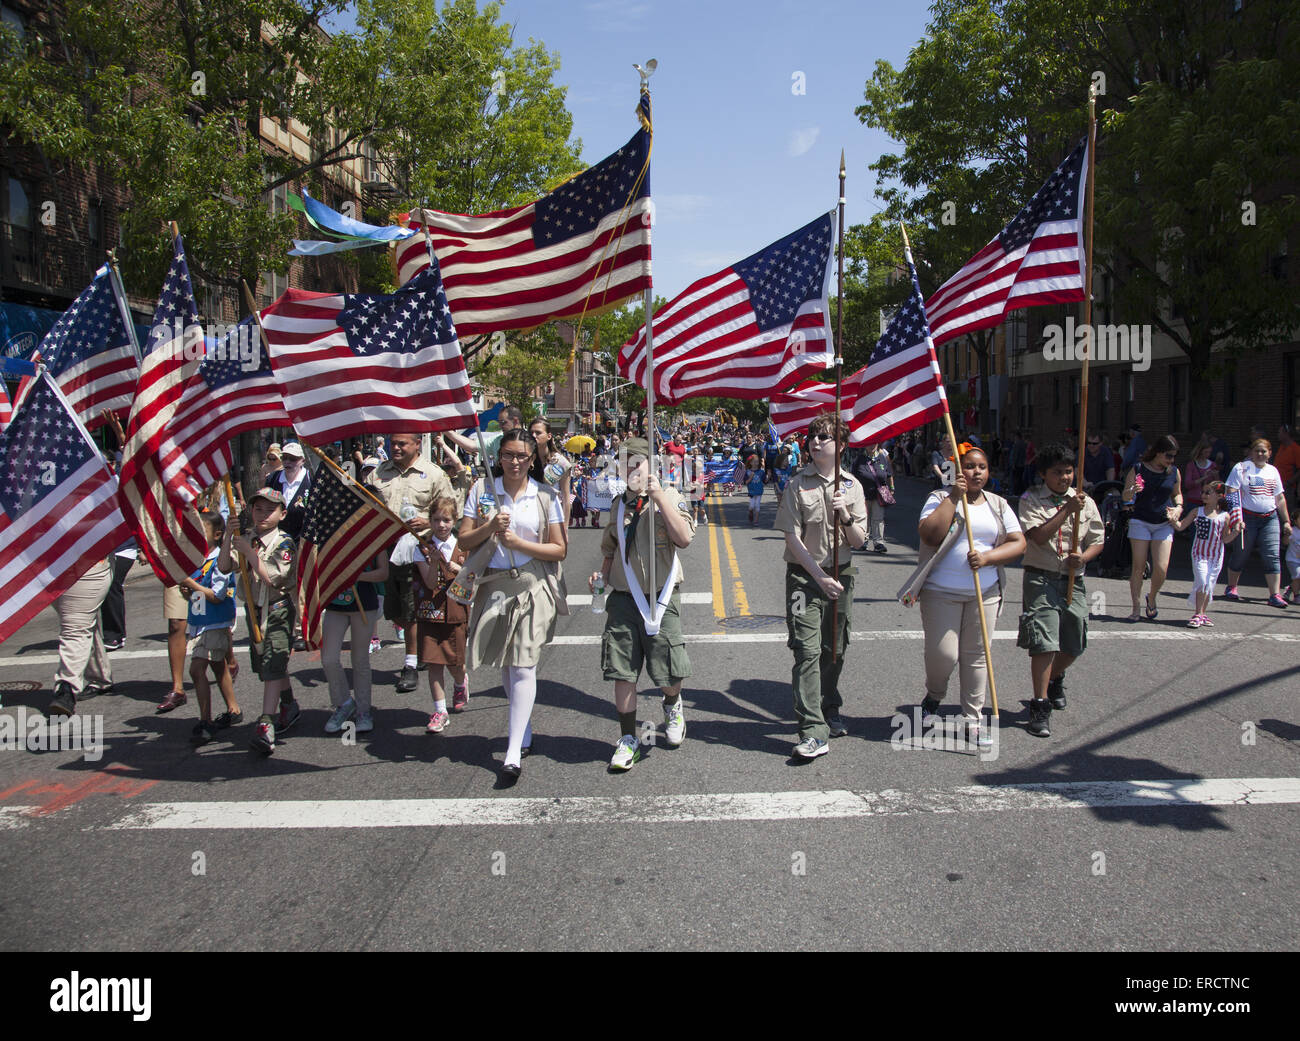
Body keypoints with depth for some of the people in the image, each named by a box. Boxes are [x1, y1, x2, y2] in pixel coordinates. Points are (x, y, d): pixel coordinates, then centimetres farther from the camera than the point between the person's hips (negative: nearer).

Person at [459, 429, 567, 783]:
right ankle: (524, 729, 33)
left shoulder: (545, 496, 0)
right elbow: (465, 540, 4)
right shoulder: (482, 489, 5)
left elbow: (560, 550, -1)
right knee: (505, 663, 13)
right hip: (493, 585, 3)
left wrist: (519, 543, -13)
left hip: (532, 586, -3)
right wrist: (489, 528, -15)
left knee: (523, 666, -10)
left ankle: (514, 752, -10)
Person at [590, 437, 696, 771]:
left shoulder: (668, 496, -1)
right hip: (622, 599, 3)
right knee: (622, 672, 3)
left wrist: (660, 498, -20)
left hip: (661, 599, -3)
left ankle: (672, 705, 35)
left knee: (668, 671, 0)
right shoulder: (619, 504, 12)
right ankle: (628, 739, 16)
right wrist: (602, 575, 5)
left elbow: (684, 538, -17)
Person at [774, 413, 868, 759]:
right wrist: (820, 577, -13)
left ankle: (829, 711, 33)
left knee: (835, 650, 12)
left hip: (840, 575, 4)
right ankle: (813, 731, -13)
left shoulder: (852, 485, 7)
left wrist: (845, 516, -15)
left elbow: (859, 540, 4)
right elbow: (793, 538, -7)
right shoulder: (797, 484, -3)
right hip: (805, 575, -3)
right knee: (808, 650, -11)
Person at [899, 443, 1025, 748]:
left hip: (984, 593, 3)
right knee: (943, 653, -8)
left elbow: (1018, 543, 4)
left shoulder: (998, 504, 11)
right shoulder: (940, 498, -1)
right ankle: (933, 697, 23)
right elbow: (930, 535, -18)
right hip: (942, 591, -3)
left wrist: (986, 557, -13)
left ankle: (972, 720, 14)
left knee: (976, 655, 5)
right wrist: (954, 498, -16)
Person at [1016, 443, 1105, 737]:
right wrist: (1068, 509, -18)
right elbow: (1039, 536, -15)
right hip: (1040, 578, -4)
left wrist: (1083, 557, -9)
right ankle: (1040, 706, -5)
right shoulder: (1031, 499, -2)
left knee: (1074, 646, 11)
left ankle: (1054, 679, 43)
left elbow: (1097, 541, 12)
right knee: (1044, 642, -13)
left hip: (1073, 581, 4)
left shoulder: (1086, 502, 8)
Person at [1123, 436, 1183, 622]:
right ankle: (1136, 608, 6)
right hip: (1140, 522, -2)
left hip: (1164, 524, 2)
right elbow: (1125, 497, -3)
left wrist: (1178, 507, 2)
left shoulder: (1174, 472, 5)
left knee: (1161, 568, -7)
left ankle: (1151, 598, 21)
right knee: (1138, 566, -4)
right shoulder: (1139, 469, -5)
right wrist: (1132, 491, -26)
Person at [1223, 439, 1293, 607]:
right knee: (1240, 554, 5)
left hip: (1270, 518, 4)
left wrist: (1286, 521, 17)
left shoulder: (1273, 471, 15)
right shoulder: (1241, 468, -1)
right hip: (1247, 517, -4)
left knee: (1272, 556, -6)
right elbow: (1231, 493, -9)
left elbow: (1280, 498, 20)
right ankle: (1231, 587, 24)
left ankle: (1275, 595, -9)